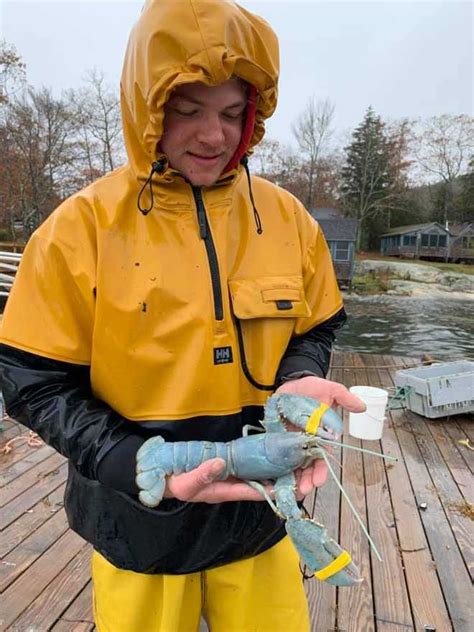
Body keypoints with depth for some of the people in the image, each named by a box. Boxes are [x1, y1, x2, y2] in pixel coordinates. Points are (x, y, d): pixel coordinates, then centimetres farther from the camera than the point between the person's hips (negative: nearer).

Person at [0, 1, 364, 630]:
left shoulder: (287, 217, -4)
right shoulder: (83, 225, -12)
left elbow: (313, 332, 6)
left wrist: (299, 382, -16)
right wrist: (141, 467, -23)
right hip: (138, 529, -2)